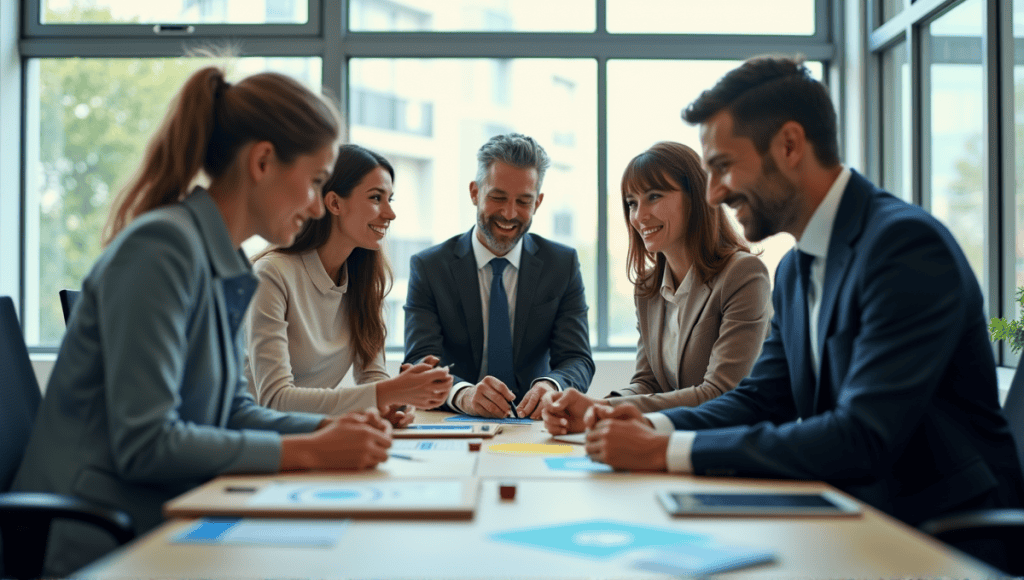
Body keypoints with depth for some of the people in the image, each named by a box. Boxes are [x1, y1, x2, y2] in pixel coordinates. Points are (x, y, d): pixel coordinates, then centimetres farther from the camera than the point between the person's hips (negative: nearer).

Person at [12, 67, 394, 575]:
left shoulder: (225, 265, 8)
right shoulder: (162, 246, -18)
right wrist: (308, 452, -20)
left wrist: (327, 428, -3)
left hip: (160, 522, 8)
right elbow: (143, 443, -23)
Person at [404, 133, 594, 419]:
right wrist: (462, 393, -34)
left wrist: (551, 387, -27)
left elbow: (577, 360, -2)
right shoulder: (428, 267, 0)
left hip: (533, 424, 2)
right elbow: (420, 362, -11)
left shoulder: (564, 264, 6)